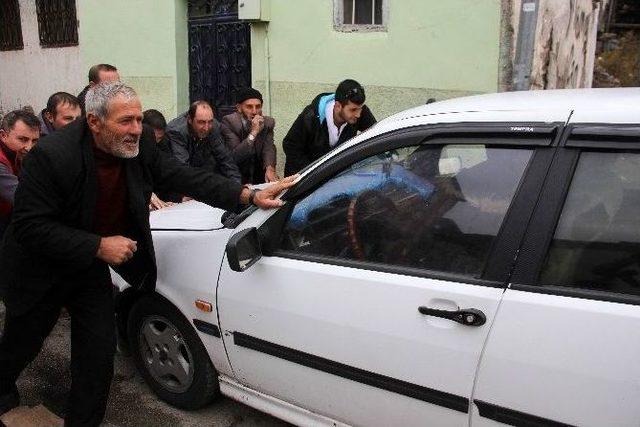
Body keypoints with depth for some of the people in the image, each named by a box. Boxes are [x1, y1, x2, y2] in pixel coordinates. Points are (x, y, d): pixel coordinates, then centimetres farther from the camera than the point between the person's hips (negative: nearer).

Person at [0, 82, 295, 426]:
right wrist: (98, 246, -32)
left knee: (99, 350, 2)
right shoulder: (51, 155, -30)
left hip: (91, 267, 4)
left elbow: (184, 176, -14)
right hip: (40, 267, -3)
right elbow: (30, 226, -28)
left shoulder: (141, 145, -16)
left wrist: (250, 196, -24)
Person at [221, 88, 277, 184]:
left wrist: (270, 168, -32)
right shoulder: (229, 122, -13)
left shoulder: (268, 122, 1)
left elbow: (269, 148, -12)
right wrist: (253, 133, -29)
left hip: (259, 176, 5)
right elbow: (234, 156, -21)